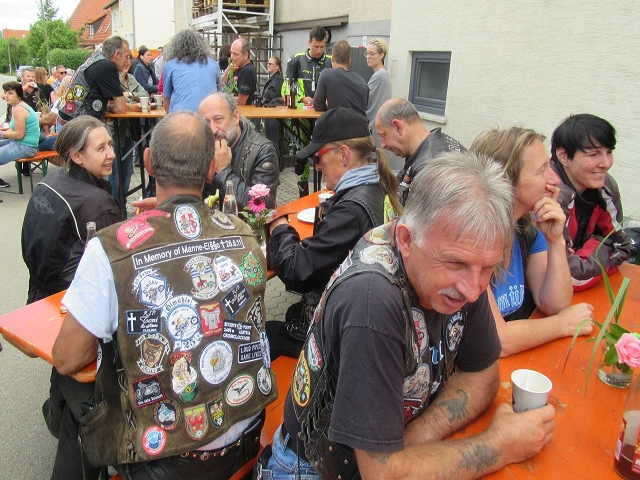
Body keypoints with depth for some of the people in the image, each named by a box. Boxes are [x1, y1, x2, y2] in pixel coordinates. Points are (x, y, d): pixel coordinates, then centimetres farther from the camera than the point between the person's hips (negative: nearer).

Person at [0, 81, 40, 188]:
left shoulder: (18, 109, -18)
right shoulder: (16, 106, 12)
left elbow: (19, 134, -20)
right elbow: (14, 129, 13)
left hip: (25, 147, -11)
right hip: (20, 143, 11)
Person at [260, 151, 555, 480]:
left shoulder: (461, 260, -12)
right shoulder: (371, 300, -33)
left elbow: (482, 375, -2)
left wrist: (415, 439, -17)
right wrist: (501, 446, -18)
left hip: (395, 449, 5)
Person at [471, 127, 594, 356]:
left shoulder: (529, 226, 0)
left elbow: (555, 305, 1)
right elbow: (497, 340, -25)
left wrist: (556, 241, -12)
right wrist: (565, 324, -8)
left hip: (521, 352, 7)